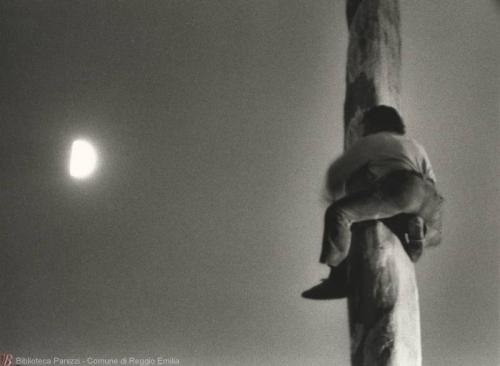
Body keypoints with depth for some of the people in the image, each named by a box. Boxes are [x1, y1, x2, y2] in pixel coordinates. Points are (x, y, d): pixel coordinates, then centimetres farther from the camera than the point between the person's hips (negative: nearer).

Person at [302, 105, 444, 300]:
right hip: (429, 194, 6)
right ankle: (413, 227, -2)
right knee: (432, 235, 35)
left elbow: (336, 173, 31)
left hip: (401, 185, -6)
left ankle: (338, 280, -17)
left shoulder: (369, 141, 27)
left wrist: (337, 196, 52)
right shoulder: (415, 146, 41)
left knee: (337, 213, -7)